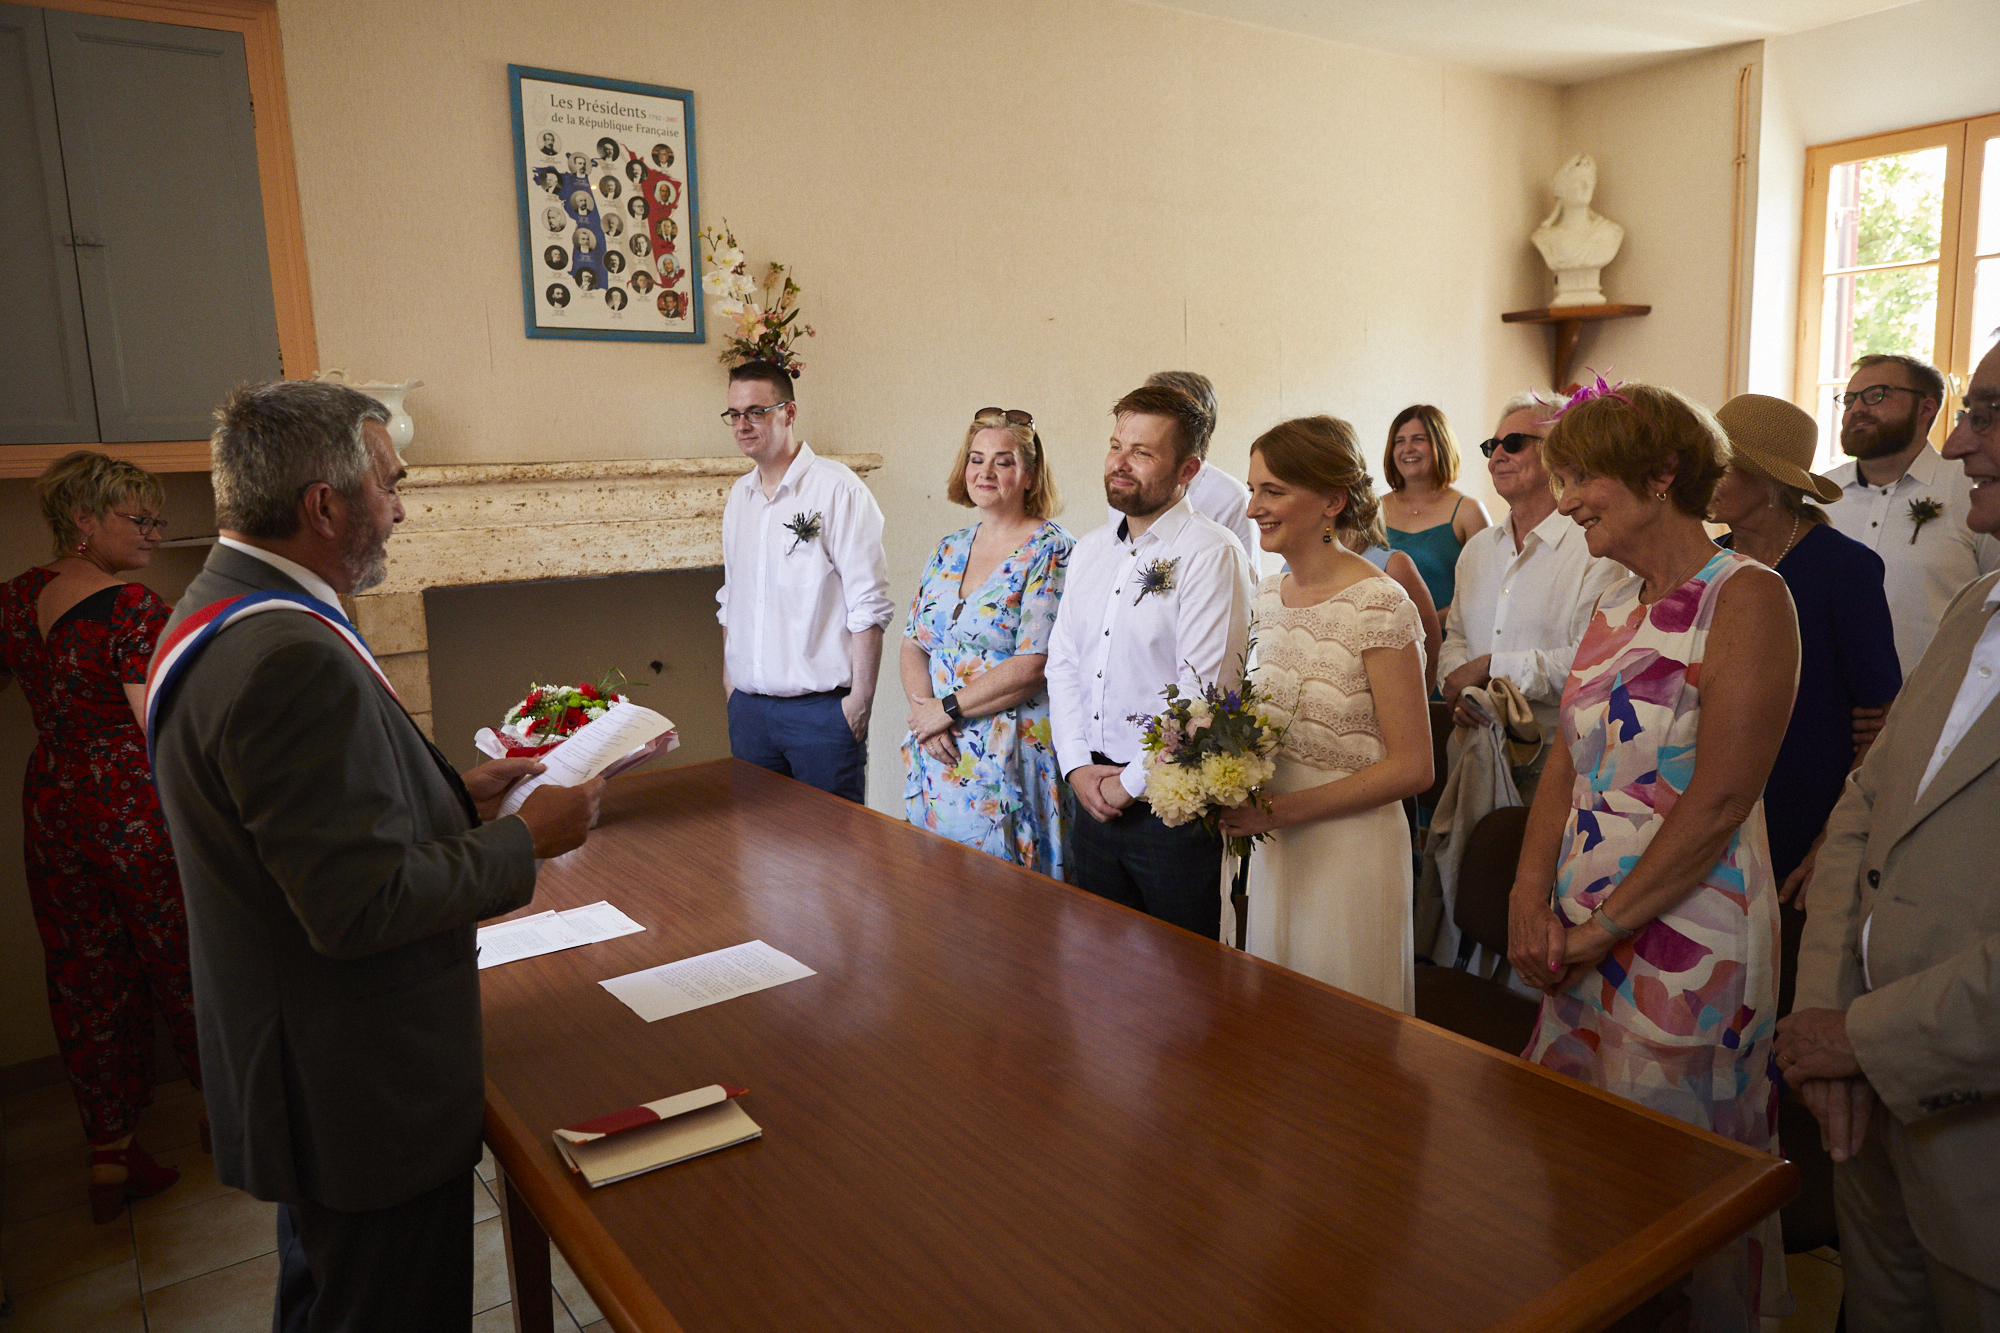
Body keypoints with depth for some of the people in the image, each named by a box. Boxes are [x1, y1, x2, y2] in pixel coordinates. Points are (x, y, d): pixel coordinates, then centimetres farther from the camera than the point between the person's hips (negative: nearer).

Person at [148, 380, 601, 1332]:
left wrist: (459, 797, 8)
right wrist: (527, 840, -18)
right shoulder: (292, 656, -29)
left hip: (293, 1067, 10)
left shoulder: (216, 615, 6)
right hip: (363, 1093, -10)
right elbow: (360, 903, -29)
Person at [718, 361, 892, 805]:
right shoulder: (739, 496, 13)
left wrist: (860, 697, -14)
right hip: (748, 705, 6)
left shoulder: (837, 488, -9)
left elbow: (868, 605, -12)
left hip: (822, 707, -6)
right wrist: (729, 676, 16)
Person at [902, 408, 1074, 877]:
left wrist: (947, 708, -12)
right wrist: (923, 709, -7)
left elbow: (1034, 666, -17)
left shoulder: (1051, 550, -9)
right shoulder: (949, 550, 12)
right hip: (937, 755, 6)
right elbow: (914, 644, 12)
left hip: (1010, 760, -6)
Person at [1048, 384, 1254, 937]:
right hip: (1094, 796, 7)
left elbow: (1205, 693, -19)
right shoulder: (1089, 550, 10)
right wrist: (1077, 765, 0)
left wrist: (1132, 783, -13)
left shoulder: (1213, 554, -13)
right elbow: (1062, 661, 12)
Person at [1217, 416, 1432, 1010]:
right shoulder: (1269, 595, 4)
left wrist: (1279, 810, -19)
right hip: (1275, 846, 6)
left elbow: (1411, 768, -16)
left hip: (1350, 847, -6)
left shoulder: (1378, 605, -18)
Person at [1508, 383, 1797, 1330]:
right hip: (1584, 937, 7)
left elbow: (1719, 801, -19)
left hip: (1685, 940, -7)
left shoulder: (1746, 598, -14)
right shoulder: (1614, 608, 10)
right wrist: (1531, 897, -3)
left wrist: (1601, 929, -14)